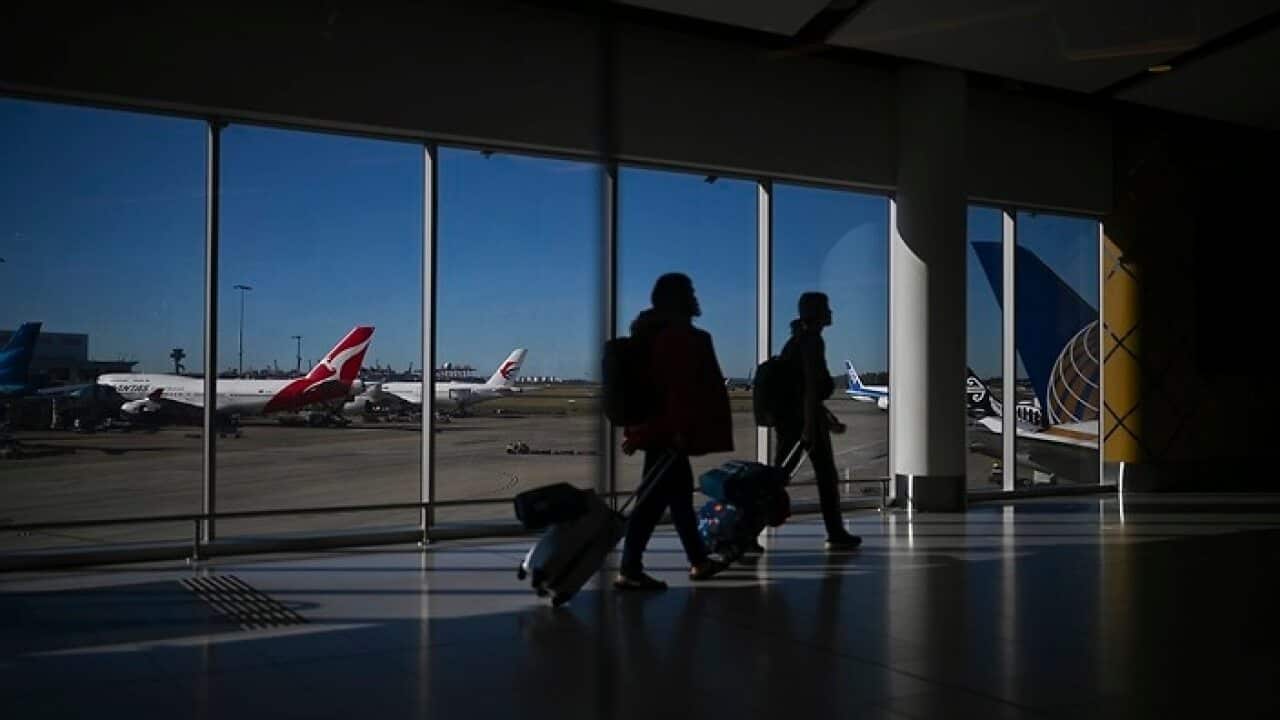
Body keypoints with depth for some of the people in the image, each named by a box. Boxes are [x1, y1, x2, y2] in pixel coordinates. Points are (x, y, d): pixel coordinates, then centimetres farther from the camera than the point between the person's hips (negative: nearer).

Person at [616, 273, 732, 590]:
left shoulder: (649, 333, 14)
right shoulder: (681, 336, -14)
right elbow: (681, 388, -21)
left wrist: (633, 429, 20)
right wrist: (682, 429, -20)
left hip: (652, 427, 10)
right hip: (668, 431, -10)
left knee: (680, 492, 18)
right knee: (654, 498, -6)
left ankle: (698, 560, 29)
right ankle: (629, 570, -3)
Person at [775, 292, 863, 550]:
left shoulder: (796, 340, 17)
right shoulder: (812, 341, -12)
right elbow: (811, 386, -20)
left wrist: (827, 418, 27)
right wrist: (810, 424, -24)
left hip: (787, 416, 9)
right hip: (806, 417, -8)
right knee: (826, 477, 5)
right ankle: (836, 534, 14)